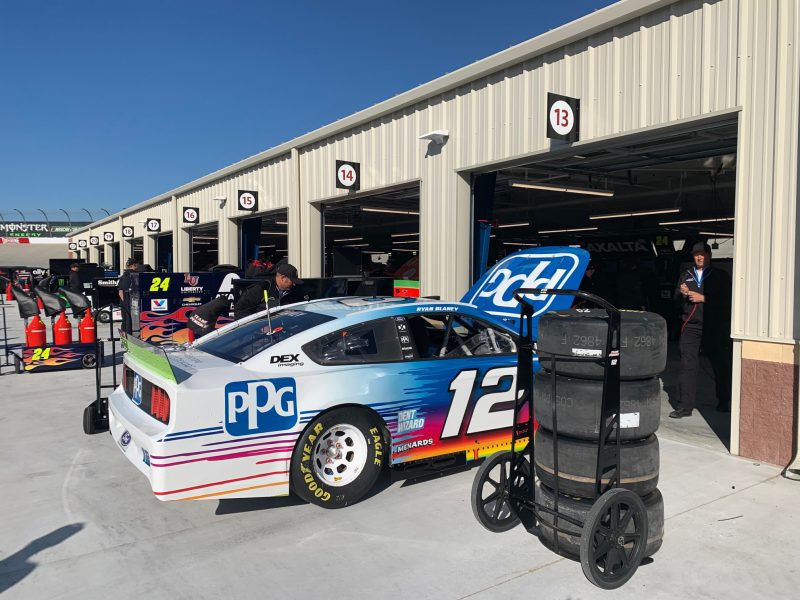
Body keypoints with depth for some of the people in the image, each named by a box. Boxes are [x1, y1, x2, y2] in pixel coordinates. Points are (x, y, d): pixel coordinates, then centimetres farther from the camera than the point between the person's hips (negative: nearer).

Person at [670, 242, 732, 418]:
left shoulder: (720, 276, 4)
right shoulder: (686, 276, 15)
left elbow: (726, 300, -7)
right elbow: (677, 301, 13)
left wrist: (703, 298, -14)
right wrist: (681, 293, -8)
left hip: (715, 328, -2)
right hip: (691, 327, 2)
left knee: (721, 365, 9)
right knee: (687, 365, -4)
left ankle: (724, 402, 28)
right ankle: (685, 406, -2)